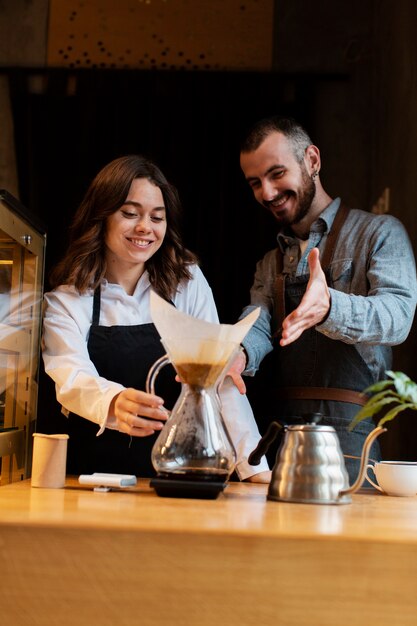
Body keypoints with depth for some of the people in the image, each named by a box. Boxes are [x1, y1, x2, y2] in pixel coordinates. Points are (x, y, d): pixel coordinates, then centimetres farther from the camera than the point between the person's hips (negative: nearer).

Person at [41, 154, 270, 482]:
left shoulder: (188, 281, 5)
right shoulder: (65, 299, 0)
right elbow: (72, 378, -16)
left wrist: (253, 465, -16)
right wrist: (115, 403, -39)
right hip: (93, 477, -1)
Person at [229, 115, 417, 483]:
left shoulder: (379, 233, 2)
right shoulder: (270, 264, 20)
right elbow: (257, 326, 4)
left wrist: (329, 308, -35)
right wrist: (237, 354, -21)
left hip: (346, 433, -4)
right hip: (276, 433, 5)